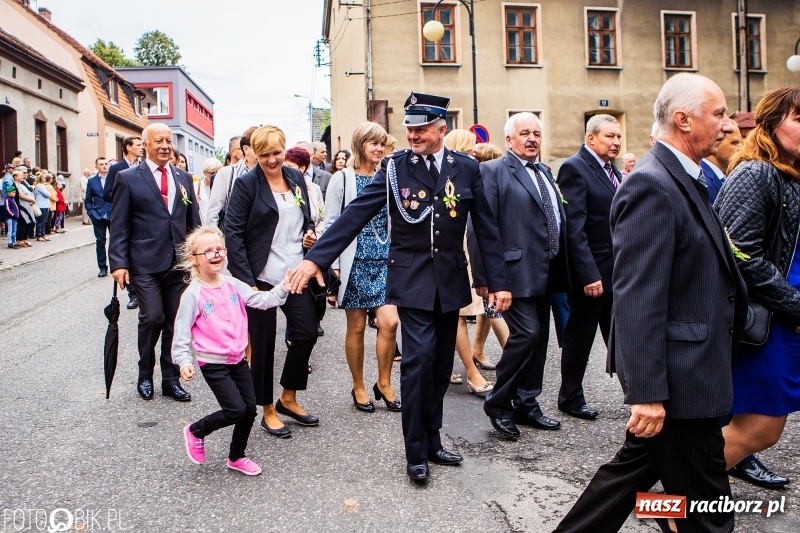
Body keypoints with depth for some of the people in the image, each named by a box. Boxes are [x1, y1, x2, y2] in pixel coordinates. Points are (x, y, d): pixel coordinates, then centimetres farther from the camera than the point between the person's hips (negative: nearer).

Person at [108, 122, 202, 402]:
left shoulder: (183, 178, 12)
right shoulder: (128, 178, 0)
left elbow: (194, 221, 14)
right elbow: (119, 225, -3)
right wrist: (118, 263, -11)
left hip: (179, 262, 4)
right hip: (145, 263, -4)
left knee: (175, 322, 7)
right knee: (152, 318, -11)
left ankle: (171, 380, 20)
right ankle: (145, 375, 13)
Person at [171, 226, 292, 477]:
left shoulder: (232, 284, 3)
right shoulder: (193, 294, -12)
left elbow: (261, 300, -1)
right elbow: (182, 331, -11)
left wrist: (283, 288, -15)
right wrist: (184, 361, -19)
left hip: (238, 359, 6)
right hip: (213, 364, -6)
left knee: (250, 408, 8)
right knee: (236, 410, -11)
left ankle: (236, 457, 29)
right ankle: (195, 431, 17)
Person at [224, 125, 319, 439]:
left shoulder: (296, 178, 8)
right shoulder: (247, 184, -8)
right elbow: (233, 233, -11)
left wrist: (310, 234, -1)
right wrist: (246, 280, -17)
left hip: (295, 273, 6)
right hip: (261, 277, -5)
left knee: (307, 333, 8)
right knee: (263, 343, 5)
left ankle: (288, 399, 28)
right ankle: (267, 411, 21)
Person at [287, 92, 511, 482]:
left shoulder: (466, 168, 1)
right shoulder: (395, 167, -3)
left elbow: (486, 227, 3)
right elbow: (356, 213, -10)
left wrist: (498, 281, 0)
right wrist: (316, 257, -19)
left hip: (451, 281, 3)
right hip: (412, 279, -3)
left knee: (441, 365, 11)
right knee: (418, 359, -10)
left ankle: (432, 441, 26)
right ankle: (416, 454, 4)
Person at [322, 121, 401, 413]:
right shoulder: (342, 179, -3)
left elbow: (394, 222, 13)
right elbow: (331, 224, -5)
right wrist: (334, 267, -10)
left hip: (384, 260, 3)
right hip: (355, 262, -3)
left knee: (389, 322, -6)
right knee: (356, 326, 4)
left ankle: (384, 383, 13)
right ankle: (359, 387, 20)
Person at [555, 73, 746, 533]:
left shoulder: (683, 179, 12)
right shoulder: (652, 185, -20)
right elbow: (638, 298, -25)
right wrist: (648, 392, -26)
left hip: (689, 371, 10)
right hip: (680, 377, -10)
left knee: (637, 468, 21)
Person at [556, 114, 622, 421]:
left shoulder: (613, 170, 13)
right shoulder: (575, 168, -13)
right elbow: (574, 227, -20)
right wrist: (589, 274, -24)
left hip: (619, 270, 8)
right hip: (592, 272, -8)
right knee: (580, 337, 6)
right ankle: (570, 398, 21)